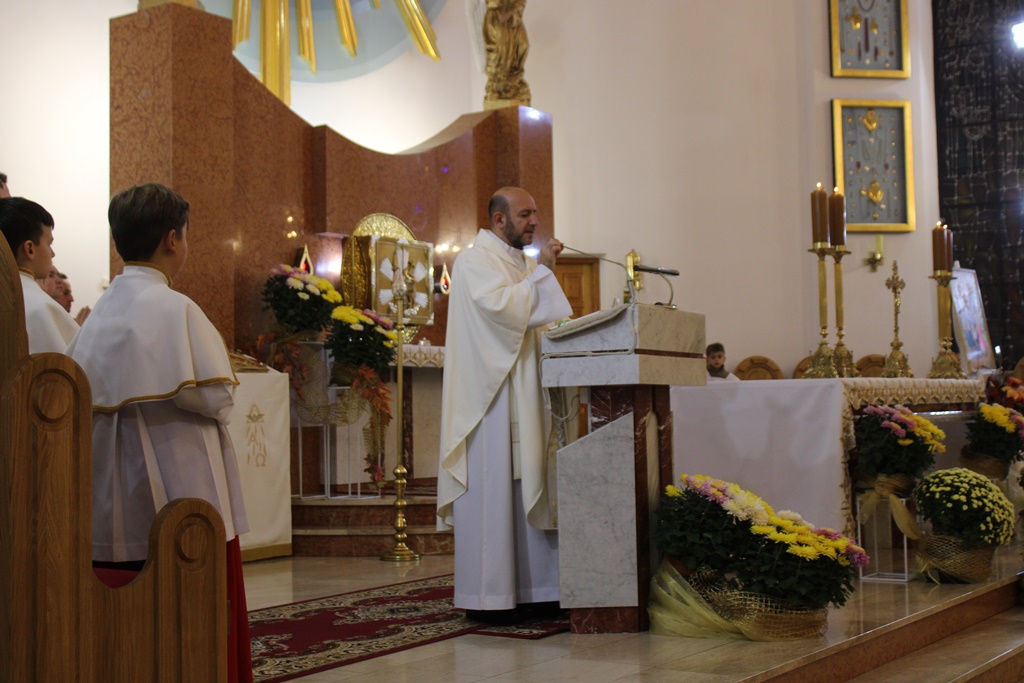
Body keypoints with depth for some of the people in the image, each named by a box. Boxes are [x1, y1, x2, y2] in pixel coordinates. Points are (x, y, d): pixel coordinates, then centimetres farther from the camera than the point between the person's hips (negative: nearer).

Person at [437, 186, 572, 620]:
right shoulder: (474, 261, -5)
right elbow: (501, 307, -21)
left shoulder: (523, 264, 21)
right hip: (488, 393, -8)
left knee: (525, 487, 6)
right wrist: (541, 272, -13)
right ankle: (486, 596, -3)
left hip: (523, 396, 8)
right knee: (490, 491, -7)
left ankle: (529, 588, 10)